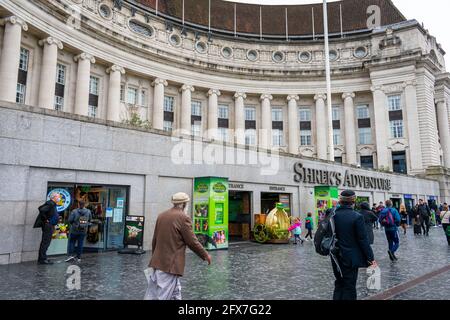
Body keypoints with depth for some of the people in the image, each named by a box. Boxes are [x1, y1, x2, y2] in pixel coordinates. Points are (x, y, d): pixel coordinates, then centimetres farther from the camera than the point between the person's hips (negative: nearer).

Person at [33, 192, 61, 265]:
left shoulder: (53, 204, 13)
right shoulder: (50, 204, -16)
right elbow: (42, 210, -29)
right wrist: (45, 220, -18)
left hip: (50, 226, 10)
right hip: (48, 225, -10)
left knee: (45, 242, 15)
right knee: (45, 242, -6)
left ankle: (42, 258, 23)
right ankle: (42, 259, -2)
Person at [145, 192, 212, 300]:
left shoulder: (161, 216, 9)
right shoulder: (183, 217, -13)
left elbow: (154, 240, 15)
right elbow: (192, 242, -11)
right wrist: (205, 255, 3)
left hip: (157, 262, 8)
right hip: (170, 264, -8)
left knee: (175, 294, 18)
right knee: (162, 296, 0)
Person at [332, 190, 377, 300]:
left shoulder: (333, 215, -3)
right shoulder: (357, 217, -17)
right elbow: (363, 240, -14)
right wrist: (371, 258, -5)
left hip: (336, 258, 5)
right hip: (350, 258, -4)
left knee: (339, 285, 19)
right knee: (349, 288, 7)